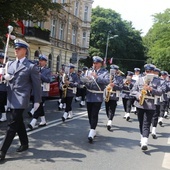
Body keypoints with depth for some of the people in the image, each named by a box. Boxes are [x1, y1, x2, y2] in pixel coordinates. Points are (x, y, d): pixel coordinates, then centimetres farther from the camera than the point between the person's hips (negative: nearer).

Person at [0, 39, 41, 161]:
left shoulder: (31, 66, -5)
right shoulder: (10, 64, 13)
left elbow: (36, 84, -2)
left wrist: (37, 100, -2)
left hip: (21, 99, -6)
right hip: (11, 98, 7)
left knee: (13, 125, -8)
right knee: (18, 123, 16)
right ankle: (24, 144, 33)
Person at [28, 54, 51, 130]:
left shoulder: (48, 70, -2)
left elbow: (48, 80, -15)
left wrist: (40, 75, -25)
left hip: (43, 92, -6)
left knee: (38, 106, -11)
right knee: (40, 107, 13)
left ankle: (33, 123, -17)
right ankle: (43, 121, 25)